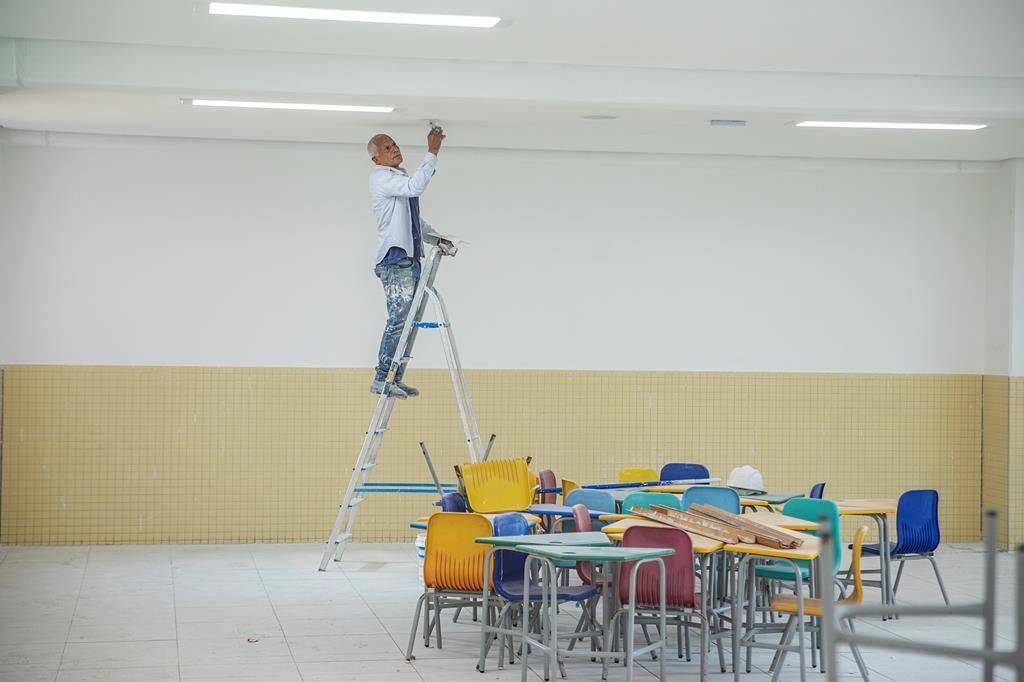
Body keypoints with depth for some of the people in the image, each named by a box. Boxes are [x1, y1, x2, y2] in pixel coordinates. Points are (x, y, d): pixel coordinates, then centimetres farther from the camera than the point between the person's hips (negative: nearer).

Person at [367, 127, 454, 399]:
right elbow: (416, 186, -25)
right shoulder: (380, 178, -7)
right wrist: (432, 152, -24)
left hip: (410, 258, 9)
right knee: (398, 319, -13)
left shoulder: (400, 178, 22)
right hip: (395, 259, -9)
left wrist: (437, 239, 18)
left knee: (408, 322, 7)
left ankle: (395, 380, 10)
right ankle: (381, 379, -11)